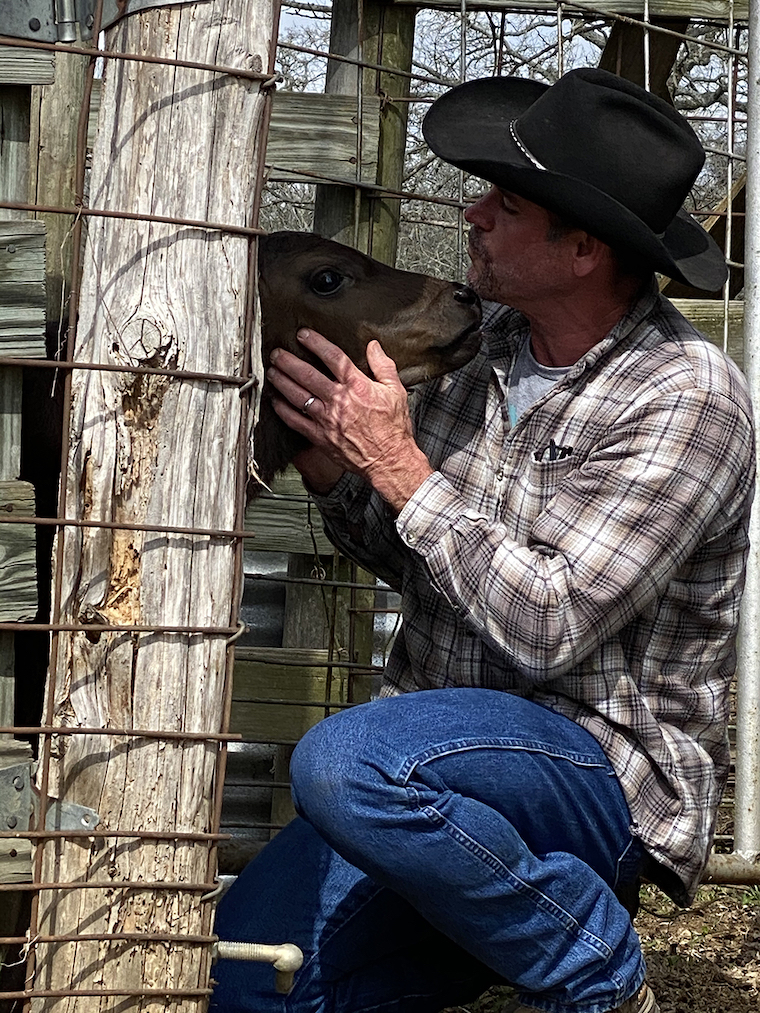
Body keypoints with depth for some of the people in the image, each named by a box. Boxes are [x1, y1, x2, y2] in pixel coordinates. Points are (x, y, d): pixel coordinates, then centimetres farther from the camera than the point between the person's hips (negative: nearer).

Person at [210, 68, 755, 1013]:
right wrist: (331, 472, -3)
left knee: (345, 762, -34)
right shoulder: (479, 342, 6)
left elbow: (549, 626, -22)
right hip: (447, 742, 6)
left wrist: (397, 465, -17)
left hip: (606, 769, -6)